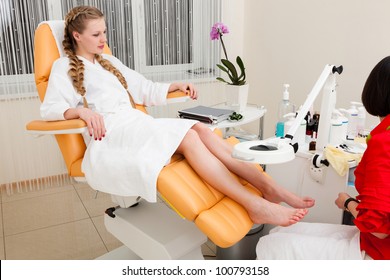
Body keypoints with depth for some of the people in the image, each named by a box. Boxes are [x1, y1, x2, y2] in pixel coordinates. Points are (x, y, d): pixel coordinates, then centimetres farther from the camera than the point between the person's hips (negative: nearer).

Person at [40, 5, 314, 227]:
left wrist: (177, 86, 12)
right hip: (109, 138, -6)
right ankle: (255, 205, -34)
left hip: (138, 125, 6)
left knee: (200, 128, -22)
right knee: (188, 136, -29)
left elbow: (146, 90, 28)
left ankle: (270, 187, -28)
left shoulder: (109, 62, 27)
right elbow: (50, 107, -7)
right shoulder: (64, 68, 9)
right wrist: (80, 110, -26)